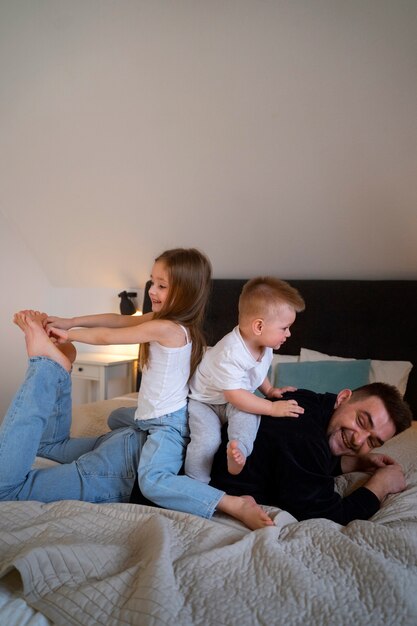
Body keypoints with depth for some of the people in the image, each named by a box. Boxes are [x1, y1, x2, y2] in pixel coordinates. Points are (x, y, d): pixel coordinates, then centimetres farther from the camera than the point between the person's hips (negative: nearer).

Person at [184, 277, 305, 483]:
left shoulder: (264, 346, -8)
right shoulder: (230, 353, -36)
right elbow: (235, 396, -34)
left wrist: (269, 390, 1)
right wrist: (273, 408, -31)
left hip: (234, 401, 6)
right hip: (203, 401, -6)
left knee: (247, 413, -27)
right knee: (207, 439, -26)